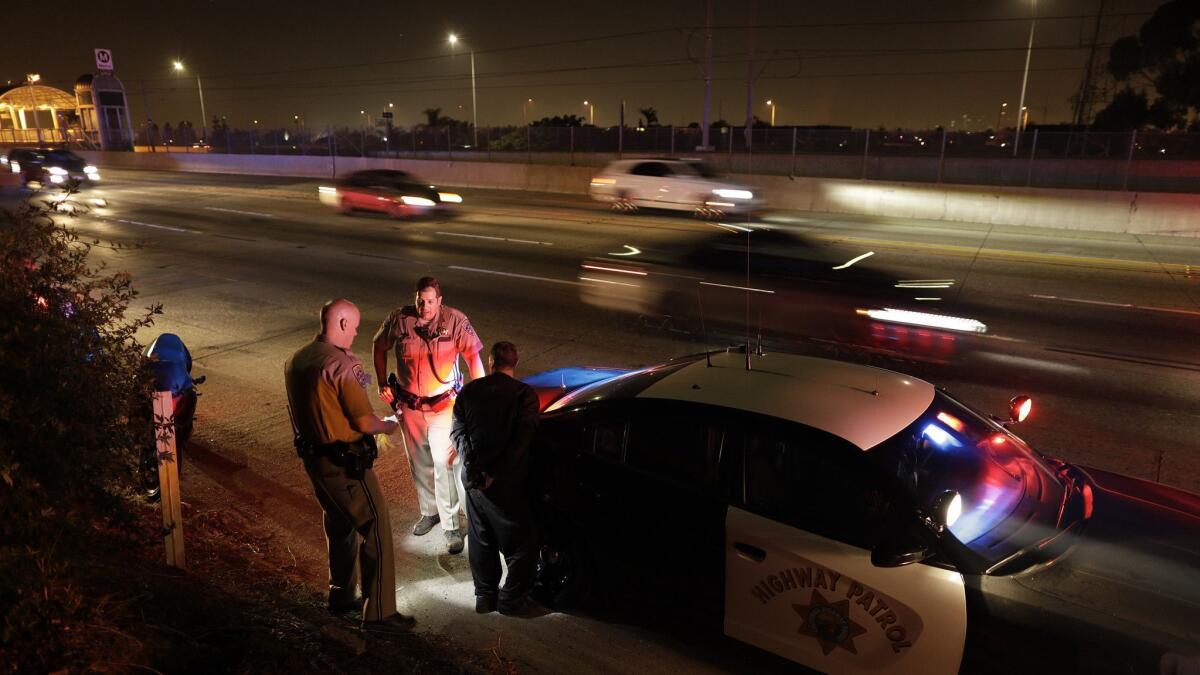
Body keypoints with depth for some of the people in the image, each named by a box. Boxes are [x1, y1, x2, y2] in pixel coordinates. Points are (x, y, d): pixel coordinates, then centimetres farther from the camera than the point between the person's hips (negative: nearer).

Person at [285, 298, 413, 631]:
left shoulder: (295, 360, 5)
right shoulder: (342, 365, -22)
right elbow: (365, 422, -21)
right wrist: (389, 425, -1)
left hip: (313, 456, 9)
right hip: (345, 463, -9)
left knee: (340, 525, 24)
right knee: (375, 529, 2)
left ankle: (341, 596, 36)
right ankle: (379, 611, 8)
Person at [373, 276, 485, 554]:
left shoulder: (455, 320, -16)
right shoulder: (399, 319, -10)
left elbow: (473, 356, -10)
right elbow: (379, 347, 8)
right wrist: (383, 384, 5)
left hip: (443, 405, -3)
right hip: (409, 405, 3)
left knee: (445, 465, -7)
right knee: (419, 463, 17)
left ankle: (452, 525, 5)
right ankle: (429, 511, 37)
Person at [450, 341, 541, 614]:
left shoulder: (469, 391, 4)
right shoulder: (525, 394, -8)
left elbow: (457, 431, -2)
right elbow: (522, 438, -17)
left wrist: (472, 464, -8)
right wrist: (495, 473, -15)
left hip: (473, 478, 4)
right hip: (505, 482, -4)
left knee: (481, 539, 20)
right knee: (520, 544, 12)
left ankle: (484, 595, 29)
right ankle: (511, 599, 17)